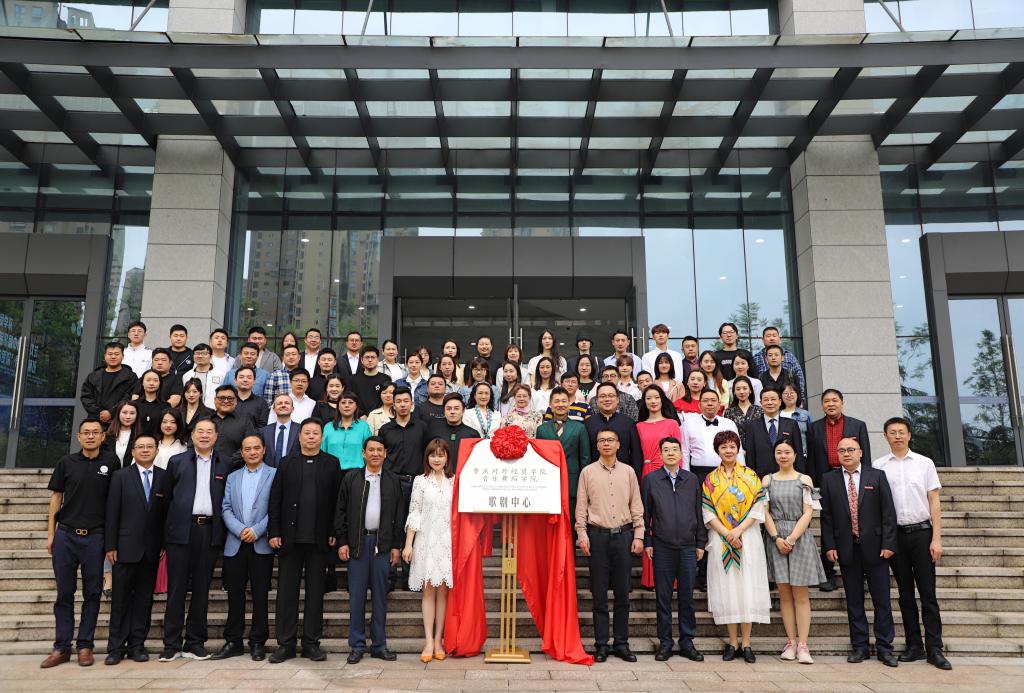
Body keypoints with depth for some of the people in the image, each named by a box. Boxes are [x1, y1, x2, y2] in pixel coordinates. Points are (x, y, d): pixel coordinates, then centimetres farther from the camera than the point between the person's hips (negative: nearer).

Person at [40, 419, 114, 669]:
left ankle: (85, 646, 14)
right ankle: (61, 647, 15)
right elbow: (56, 498, 8)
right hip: (65, 535, 1)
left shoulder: (111, 463, 3)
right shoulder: (66, 462, 5)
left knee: (92, 593, 5)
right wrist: (50, 534, 4)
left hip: (95, 536, -1)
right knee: (64, 593, 6)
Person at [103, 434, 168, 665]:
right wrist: (110, 546, -5)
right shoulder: (120, 476, 4)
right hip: (126, 547, -1)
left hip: (152, 549, 1)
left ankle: (137, 644, 15)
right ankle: (116, 647, 12)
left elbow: (167, 513, 3)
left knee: (144, 598, 6)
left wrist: (165, 544, -1)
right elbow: (112, 513, 0)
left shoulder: (164, 477, 5)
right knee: (121, 598, 3)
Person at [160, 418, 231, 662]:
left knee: (201, 588, 6)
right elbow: (165, 497, 7)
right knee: (176, 588, 2)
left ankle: (195, 643, 15)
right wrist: (165, 531, 1)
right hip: (181, 530, -1)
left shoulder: (225, 466, 10)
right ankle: (172, 644, 10)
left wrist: (223, 532, 0)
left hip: (209, 531, 1)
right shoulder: (177, 462, 9)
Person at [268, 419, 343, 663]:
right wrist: (274, 532, -3)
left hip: (319, 539, 0)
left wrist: (334, 533, -4)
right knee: (286, 591, 6)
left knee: (316, 591, 7)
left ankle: (312, 643, 16)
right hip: (290, 537, 1)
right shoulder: (286, 463, 7)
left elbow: (337, 501, 1)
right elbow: (275, 500, 3)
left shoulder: (332, 464, 5)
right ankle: (285, 643, 15)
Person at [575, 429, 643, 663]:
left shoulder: (628, 472, 9)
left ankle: (621, 644, 15)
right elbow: (581, 507, 4)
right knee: (599, 593, 3)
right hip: (597, 535, -1)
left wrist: (638, 536, 2)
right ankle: (601, 645, 11)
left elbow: (636, 506, 9)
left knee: (622, 592, 6)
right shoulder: (588, 472, 5)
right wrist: (582, 535, -4)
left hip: (623, 534, 1)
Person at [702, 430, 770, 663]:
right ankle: (732, 642, 9)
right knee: (726, 588, 1)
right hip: (720, 540, 1)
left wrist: (738, 531, -13)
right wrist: (727, 534, -11)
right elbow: (708, 513, 1)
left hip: (748, 538, -1)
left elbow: (757, 509, -2)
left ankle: (746, 643, 4)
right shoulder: (710, 480, 6)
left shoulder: (751, 476, 4)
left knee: (747, 587, -3)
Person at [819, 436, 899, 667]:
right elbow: (826, 516, 4)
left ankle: (884, 648, 14)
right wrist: (829, 545, -3)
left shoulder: (877, 476, 3)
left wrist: (888, 544, -7)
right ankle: (859, 646, 17)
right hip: (846, 549, 1)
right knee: (854, 601, 7)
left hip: (875, 548, -1)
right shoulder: (829, 480, 5)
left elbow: (888, 512, 0)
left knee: (882, 600, 4)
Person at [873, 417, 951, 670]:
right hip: (894, 533, 1)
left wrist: (936, 539, -3)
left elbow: (934, 502, 3)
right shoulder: (878, 466, 3)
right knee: (905, 593, 9)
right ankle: (914, 645, 17)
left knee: (928, 592, 0)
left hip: (921, 531, -1)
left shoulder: (924, 463, 4)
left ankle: (934, 649, 5)